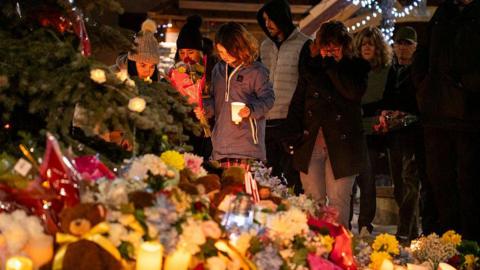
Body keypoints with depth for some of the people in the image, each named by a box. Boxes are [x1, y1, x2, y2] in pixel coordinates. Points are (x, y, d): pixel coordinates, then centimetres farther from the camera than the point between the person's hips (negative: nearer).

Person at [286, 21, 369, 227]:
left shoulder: (356, 67, 4)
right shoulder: (311, 67, 13)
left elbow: (355, 92, -17)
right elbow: (297, 103, 14)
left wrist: (332, 67, -12)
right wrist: (294, 134, 2)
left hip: (341, 143, -3)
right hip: (310, 143, 3)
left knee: (338, 200, -3)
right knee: (313, 200, 4)